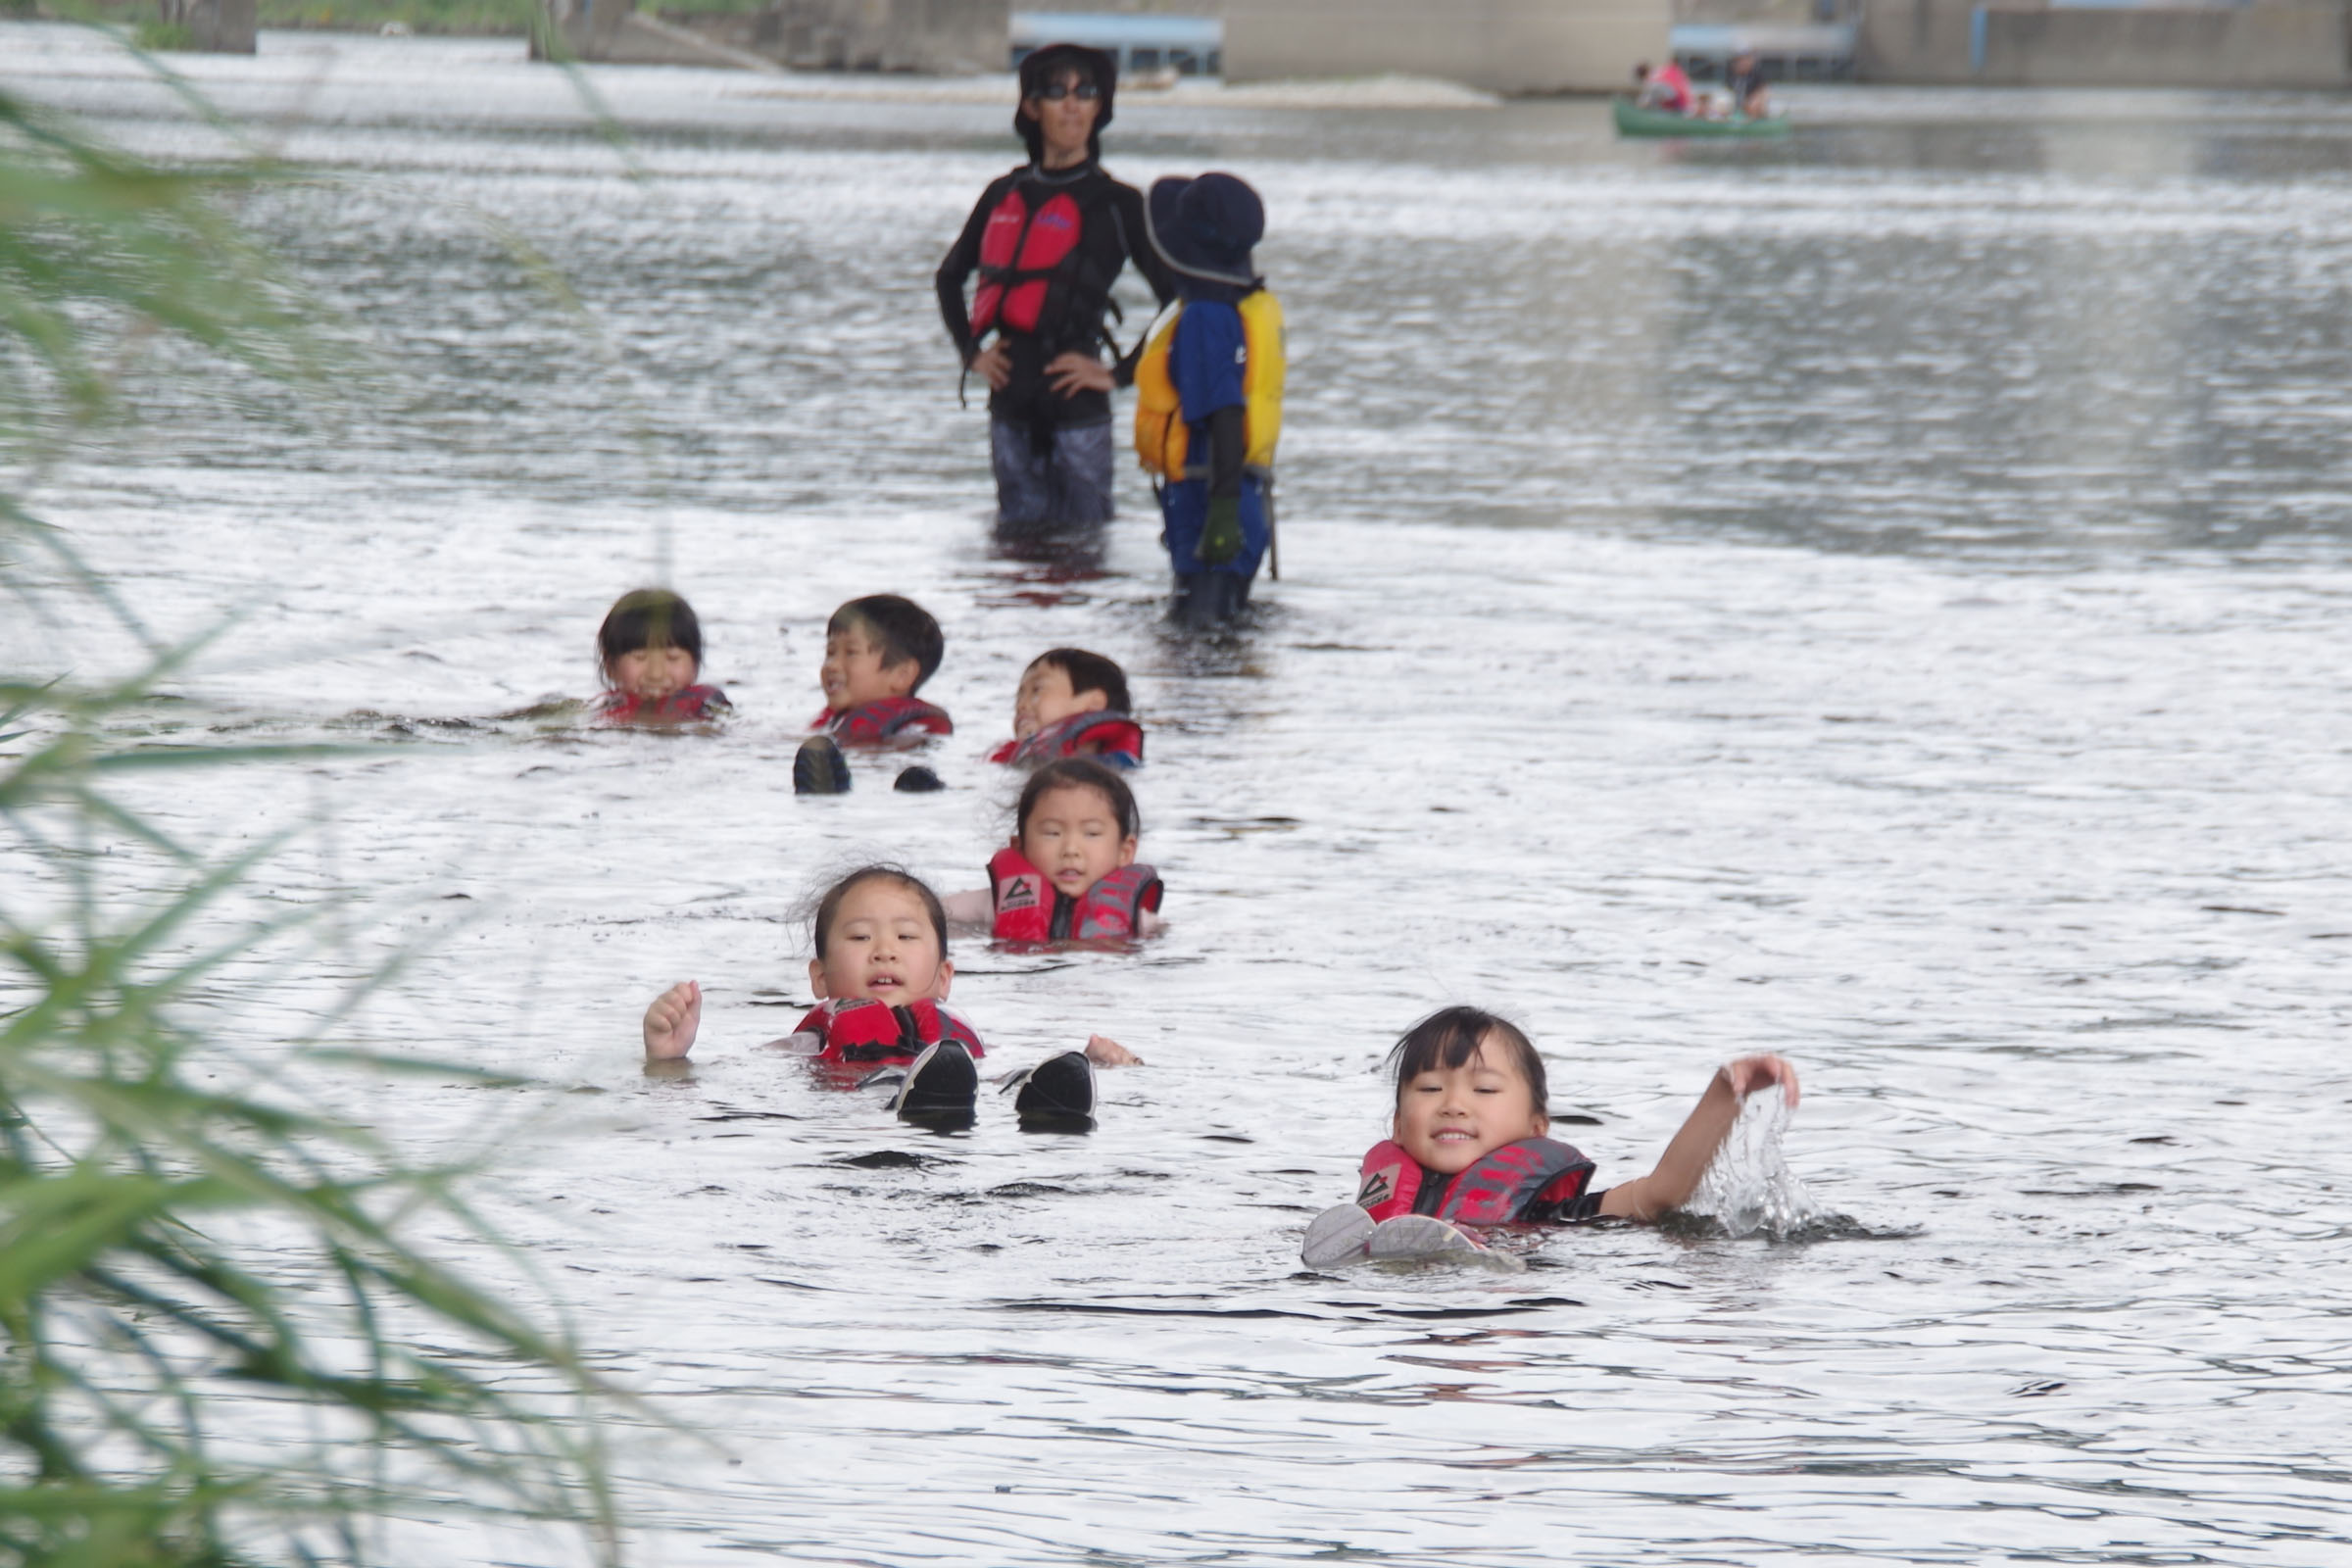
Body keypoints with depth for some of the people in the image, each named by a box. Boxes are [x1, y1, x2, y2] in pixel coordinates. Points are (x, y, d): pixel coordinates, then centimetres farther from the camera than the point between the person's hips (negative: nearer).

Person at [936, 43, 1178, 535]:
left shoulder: (1116, 205, -3)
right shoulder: (1004, 196, 11)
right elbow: (950, 276, 27)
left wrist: (1119, 374, -8)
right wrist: (971, 351, 14)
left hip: (1074, 407, -5)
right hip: (1010, 406, 5)